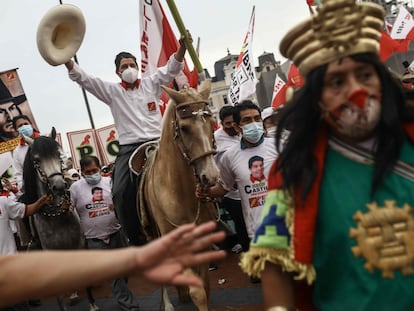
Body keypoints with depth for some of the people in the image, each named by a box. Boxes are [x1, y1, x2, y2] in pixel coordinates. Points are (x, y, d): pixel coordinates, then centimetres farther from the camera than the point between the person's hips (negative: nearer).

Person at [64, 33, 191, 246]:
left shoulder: (151, 84, 13)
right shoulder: (112, 91, 11)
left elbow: (172, 68, 1)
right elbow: (83, 79, 4)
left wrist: (182, 47, -18)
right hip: (129, 148, 0)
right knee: (121, 193, -14)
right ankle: (137, 239, -2)